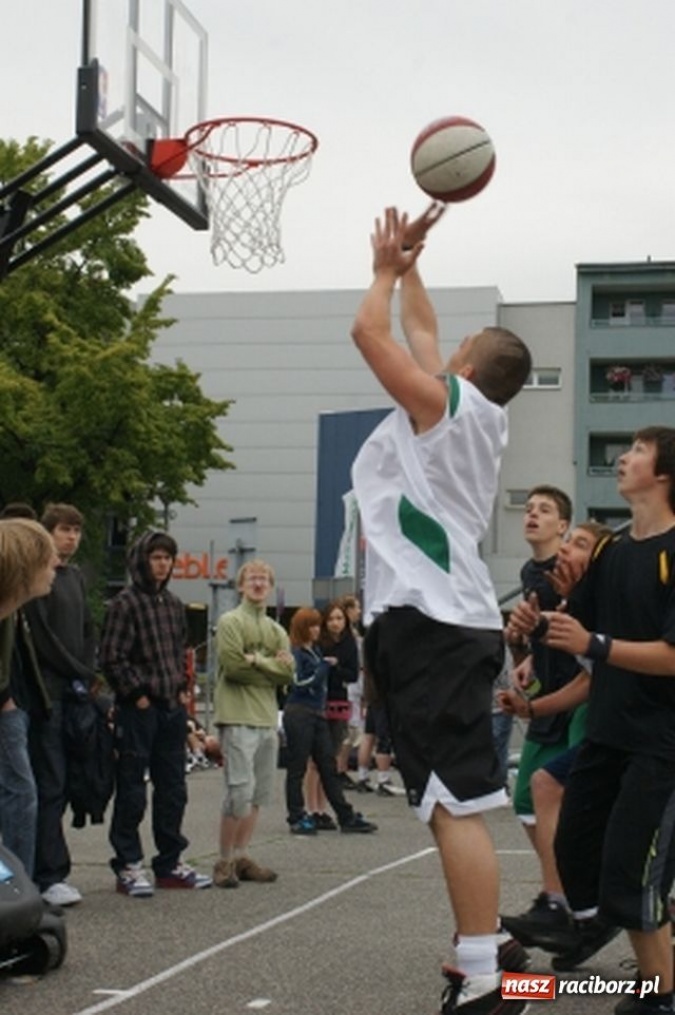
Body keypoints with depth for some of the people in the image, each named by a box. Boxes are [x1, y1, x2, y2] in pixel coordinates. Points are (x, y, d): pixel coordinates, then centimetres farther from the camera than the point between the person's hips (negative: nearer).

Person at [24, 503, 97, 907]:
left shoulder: (77, 576, 18)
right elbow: (41, 636, -12)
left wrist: (87, 674, 4)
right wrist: (77, 673, -6)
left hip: (74, 692, 7)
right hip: (47, 692, -7)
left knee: (62, 782, 7)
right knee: (50, 782, -9)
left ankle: (49, 867, 12)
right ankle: (50, 875, -8)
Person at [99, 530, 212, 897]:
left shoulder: (174, 604, 14)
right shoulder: (125, 603, -9)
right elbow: (111, 657, -13)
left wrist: (183, 687, 10)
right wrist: (137, 693, -14)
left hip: (172, 707, 8)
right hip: (137, 710, -7)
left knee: (173, 787, 12)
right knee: (131, 790, -2)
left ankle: (170, 861, 21)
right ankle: (128, 866, 5)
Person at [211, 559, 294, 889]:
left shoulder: (278, 631, 18)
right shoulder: (230, 622, -1)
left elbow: (287, 674, 4)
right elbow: (233, 666, -14)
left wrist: (257, 660, -10)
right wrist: (273, 665, -5)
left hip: (267, 719, 7)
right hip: (238, 717, -7)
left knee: (259, 793, 8)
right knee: (240, 790, -11)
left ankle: (241, 857, 16)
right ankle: (225, 861, -3)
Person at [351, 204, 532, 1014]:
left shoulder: (448, 401, -4)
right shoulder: (477, 415, 19)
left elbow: (368, 332, -1)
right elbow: (419, 334, 32)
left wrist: (385, 268, 16)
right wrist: (408, 264, 34)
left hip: (430, 622, -10)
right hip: (444, 620, 10)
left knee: (455, 805, -14)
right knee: (451, 804, 14)